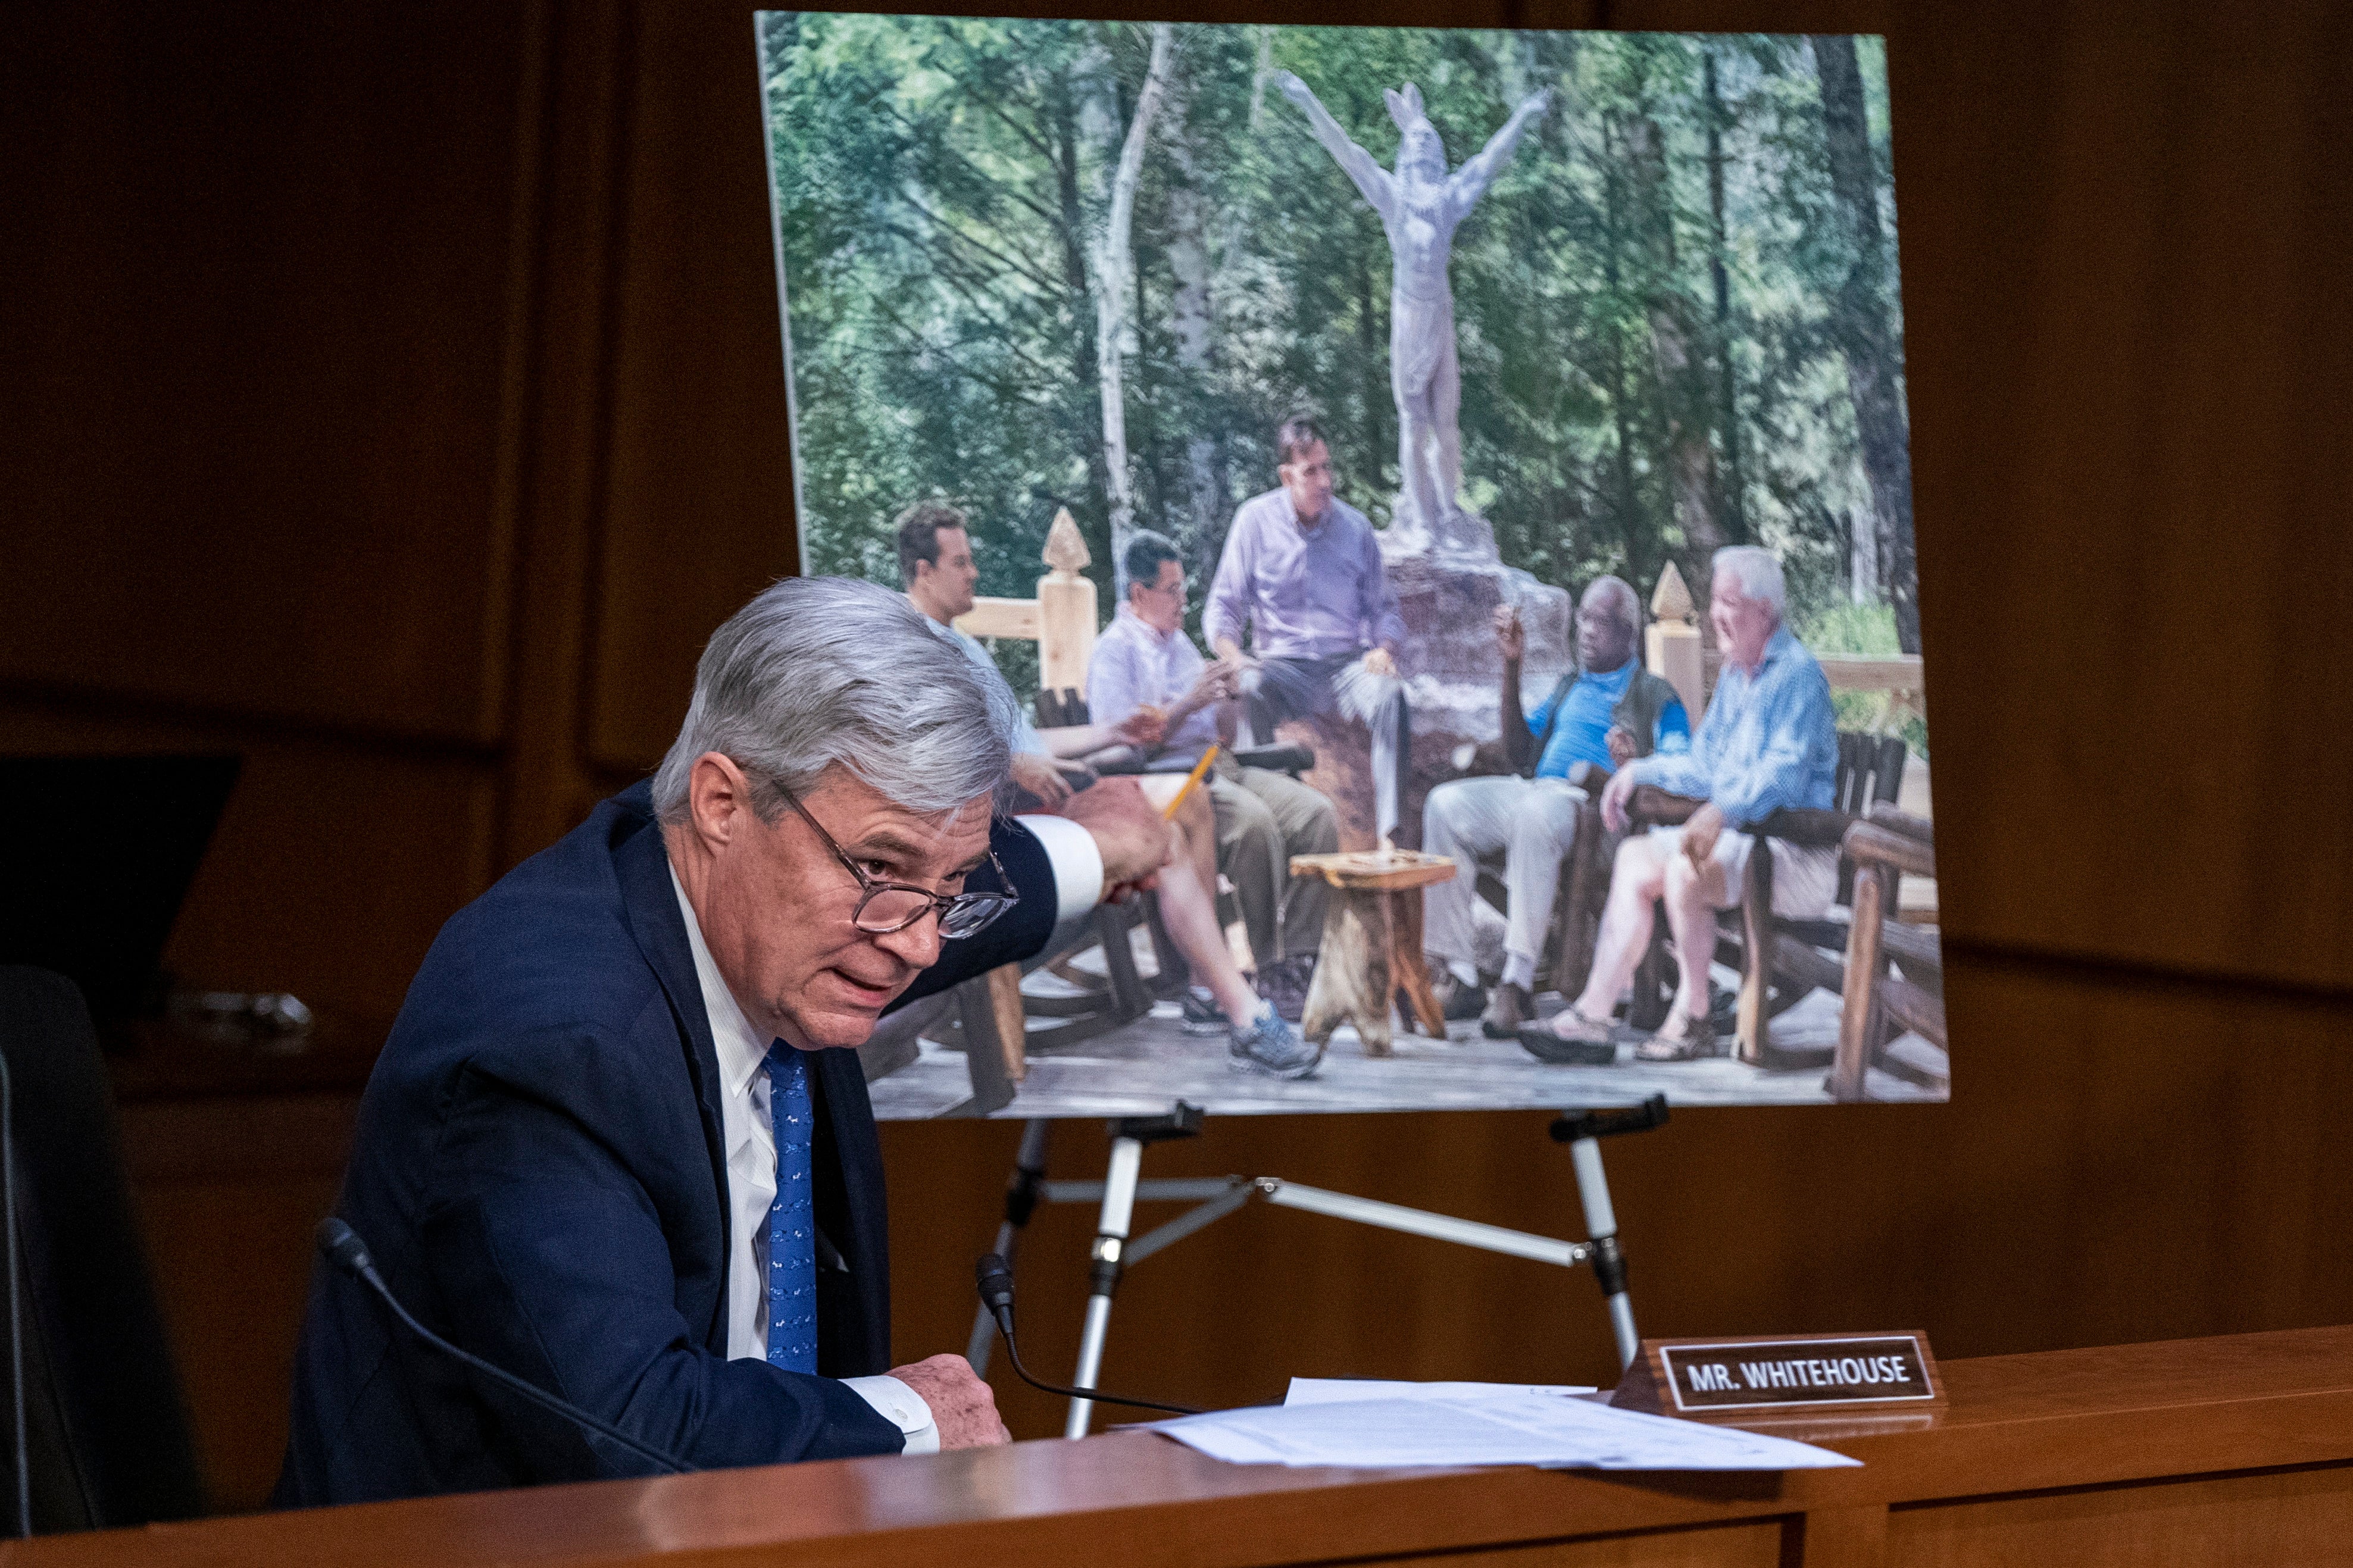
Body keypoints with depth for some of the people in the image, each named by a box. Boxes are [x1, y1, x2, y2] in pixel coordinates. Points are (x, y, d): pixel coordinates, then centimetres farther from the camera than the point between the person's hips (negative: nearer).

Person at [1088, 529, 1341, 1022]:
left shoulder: (1179, 642, 26)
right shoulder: (1115, 650, 0)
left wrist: (1224, 694, 10)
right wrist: (1188, 704, -15)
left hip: (1217, 765, 8)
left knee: (1318, 814, -16)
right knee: (1254, 820, -36)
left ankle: (1297, 960, -20)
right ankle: (1271, 975, -31)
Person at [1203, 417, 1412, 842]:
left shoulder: (1355, 527, 11)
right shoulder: (1256, 520, 5)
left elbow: (1384, 610, 17)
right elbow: (1222, 608, 5)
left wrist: (1384, 649, -8)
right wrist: (1235, 658, -17)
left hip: (1347, 664, 2)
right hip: (1283, 666, -1)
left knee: (1390, 696, -33)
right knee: (1253, 689, -38)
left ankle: (1391, 834, -40)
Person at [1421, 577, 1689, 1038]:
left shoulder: (1656, 698, 11)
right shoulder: (1570, 688, 31)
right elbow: (1518, 752, 21)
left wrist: (1635, 766, -26)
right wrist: (1512, 666, 17)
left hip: (1593, 806, -6)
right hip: (1533, 788, 6)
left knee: (1536, 812, -41)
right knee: (1445, 804, -22)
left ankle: (1516, 984, -44)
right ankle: (1458, 975, -25)